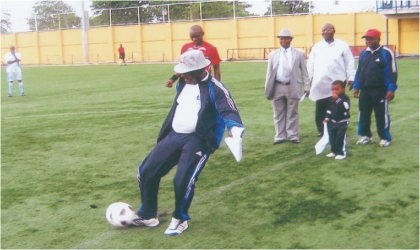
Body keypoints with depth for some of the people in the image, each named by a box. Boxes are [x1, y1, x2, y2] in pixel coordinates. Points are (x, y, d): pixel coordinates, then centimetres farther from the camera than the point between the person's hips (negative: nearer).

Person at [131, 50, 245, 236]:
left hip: (199, 139, -7)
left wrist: (235, 127, -37)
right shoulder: (182, 84, 13)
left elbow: (228, 111, -17)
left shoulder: (214, 87, -10)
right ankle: (148, 215, 23)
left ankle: (180, 220, 6)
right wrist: (163, 135, 27)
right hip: (175, 135, 7)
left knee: (183, 179, -22)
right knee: (146, 172, 3)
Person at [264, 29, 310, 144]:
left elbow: (304, 71, 5)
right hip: (277, 88, 2)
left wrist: (307, 86, -1)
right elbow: (269, 73, 9)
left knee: (292, 114, 6)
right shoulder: (273, 54, 10)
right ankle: (280, 136, 16)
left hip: (293, 88, -2)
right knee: (279, 114, 8)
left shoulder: (299, 54, 6)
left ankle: (293, 136, 14)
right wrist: (268, 89, 4)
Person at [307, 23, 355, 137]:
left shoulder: (342, 45, 3)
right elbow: (311, 64, 11)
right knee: (320, 110, 5)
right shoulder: (317, 46, 11)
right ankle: (321, 131, 15)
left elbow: (349, 62, 3)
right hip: (320, 84, 2)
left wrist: (351, 78, -3)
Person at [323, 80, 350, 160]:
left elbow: (345, 107, -31)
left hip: (342, 122, -7)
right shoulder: (331, 99, 9)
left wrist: (338, 99, -32)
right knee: (332, 138, 12)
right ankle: (334, 151, 26)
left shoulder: (345, 98, -13)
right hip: (333, 122, 7)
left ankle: (342, 153, 0)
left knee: (340, 138, -8)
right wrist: (327, 118, 12)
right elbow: (329, 109, 18)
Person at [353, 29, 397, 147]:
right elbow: (359, 71, 16)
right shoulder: (363, 53, 11)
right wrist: (356, 87, 13)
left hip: (380, 90, -6)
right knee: (363, 114, 11)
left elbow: (392, 72, -10)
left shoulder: (386, 53, -8)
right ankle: (366, 136, 24)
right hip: (365, 90, 6)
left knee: (381, 115, 2)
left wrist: (391, 89, -14)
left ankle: (385, 138, 13)